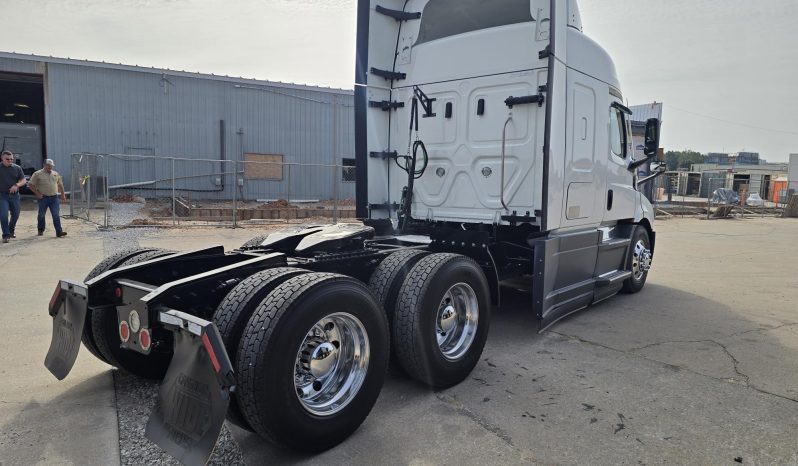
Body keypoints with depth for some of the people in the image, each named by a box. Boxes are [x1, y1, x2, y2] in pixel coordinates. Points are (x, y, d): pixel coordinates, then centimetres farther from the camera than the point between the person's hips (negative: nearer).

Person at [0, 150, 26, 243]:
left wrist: (17, 185, -16)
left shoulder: (17, 168, 5)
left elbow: (23, 181, 4)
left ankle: (11, 231, 32)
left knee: (15, 215, 10)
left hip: (14, 195, 3)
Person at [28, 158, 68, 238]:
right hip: (43, 198, -2)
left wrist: (63, 194, 14)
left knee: (56, 215, -6)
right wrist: (37, 193, -10)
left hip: (54, 198, 2)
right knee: (41, 215, 11)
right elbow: (31, 184, -3)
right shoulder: (38, 174, -2)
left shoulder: (56, 174, 13)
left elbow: (60, 184, 21)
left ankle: (59, 232, -10)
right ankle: (41, 230, 27)